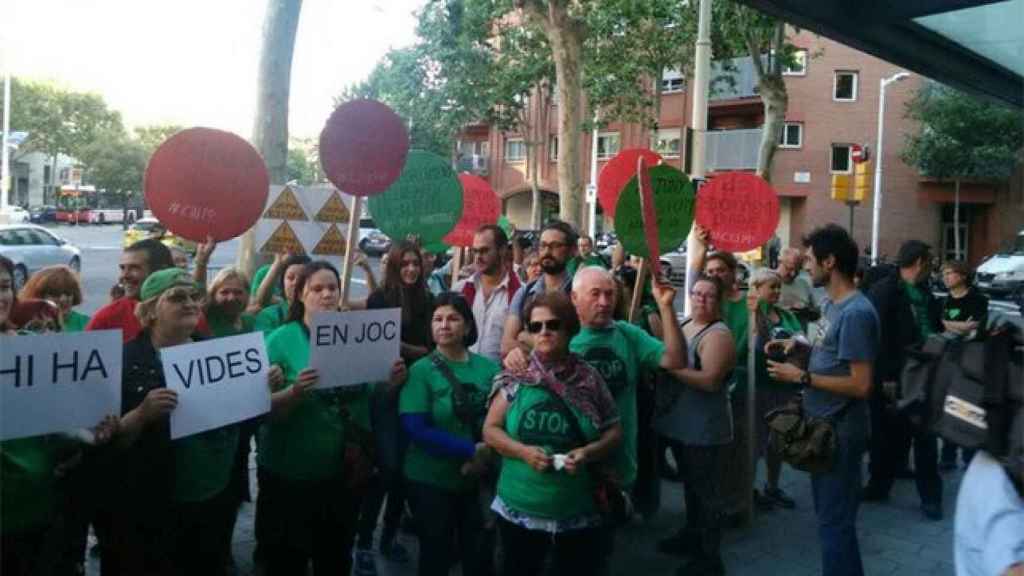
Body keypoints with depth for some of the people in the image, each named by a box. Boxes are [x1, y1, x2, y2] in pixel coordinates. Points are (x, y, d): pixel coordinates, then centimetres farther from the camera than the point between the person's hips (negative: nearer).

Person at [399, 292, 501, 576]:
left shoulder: (489, 368, 0)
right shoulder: (420, 370, -10)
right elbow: (416, 430, -17)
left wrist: (485, 456, -19)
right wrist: (471, 450, -20)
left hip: (479, 479, 3)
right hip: (431, 480, -3)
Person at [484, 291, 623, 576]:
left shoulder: (589, 379, -3)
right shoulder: (516, 378, -4)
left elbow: (615, 431, 3)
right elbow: (490, 429, 0)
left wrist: (589, 452, -16)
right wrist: (523, 451, -17)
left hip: (577, 513, 0)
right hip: (519, 510, 0)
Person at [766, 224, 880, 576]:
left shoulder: (856, 312, -23)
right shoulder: (831, 303, 7)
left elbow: (861, 385, -25)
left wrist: (801, 377, -21)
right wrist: (799, 345, 6)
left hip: (840, 430, -10)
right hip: (824, 424, 10)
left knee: (835, 520, 2)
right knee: (829, 512, 23)